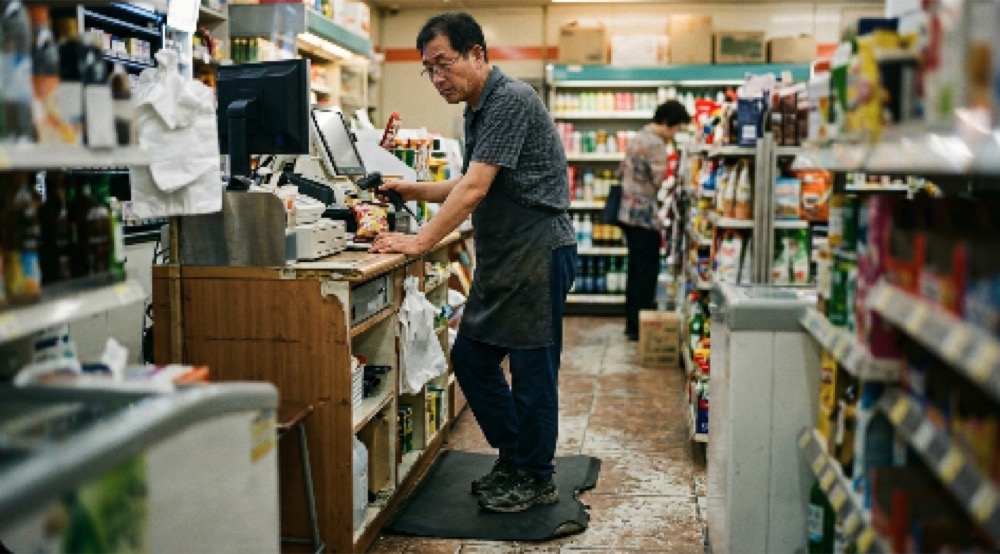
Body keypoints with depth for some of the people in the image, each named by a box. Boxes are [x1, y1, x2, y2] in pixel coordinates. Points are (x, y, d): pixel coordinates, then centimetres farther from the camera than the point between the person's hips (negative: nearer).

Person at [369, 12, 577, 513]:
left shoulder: (512, 100, -15)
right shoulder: (477, 110, 15)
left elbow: (476, 188, -21)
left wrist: (421, 241, -20)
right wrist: (416, 190, 10)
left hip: (537, 252, -10)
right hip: (501, 260, 10)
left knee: (531, 368, 0)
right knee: (470, 356, 13)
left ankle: (535, 479, 16)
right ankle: (514, 456, 28)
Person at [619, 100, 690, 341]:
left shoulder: (636, 138, 14)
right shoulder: (656, 144, -15)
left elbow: (623, 171, 20)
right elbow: (660, 182, -18)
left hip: (628, 212, 10)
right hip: (645, 215, -9)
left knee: (636, 268, 14)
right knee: (647, 272, -3)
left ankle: (632, 323, 20)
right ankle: (640, 327, 1)